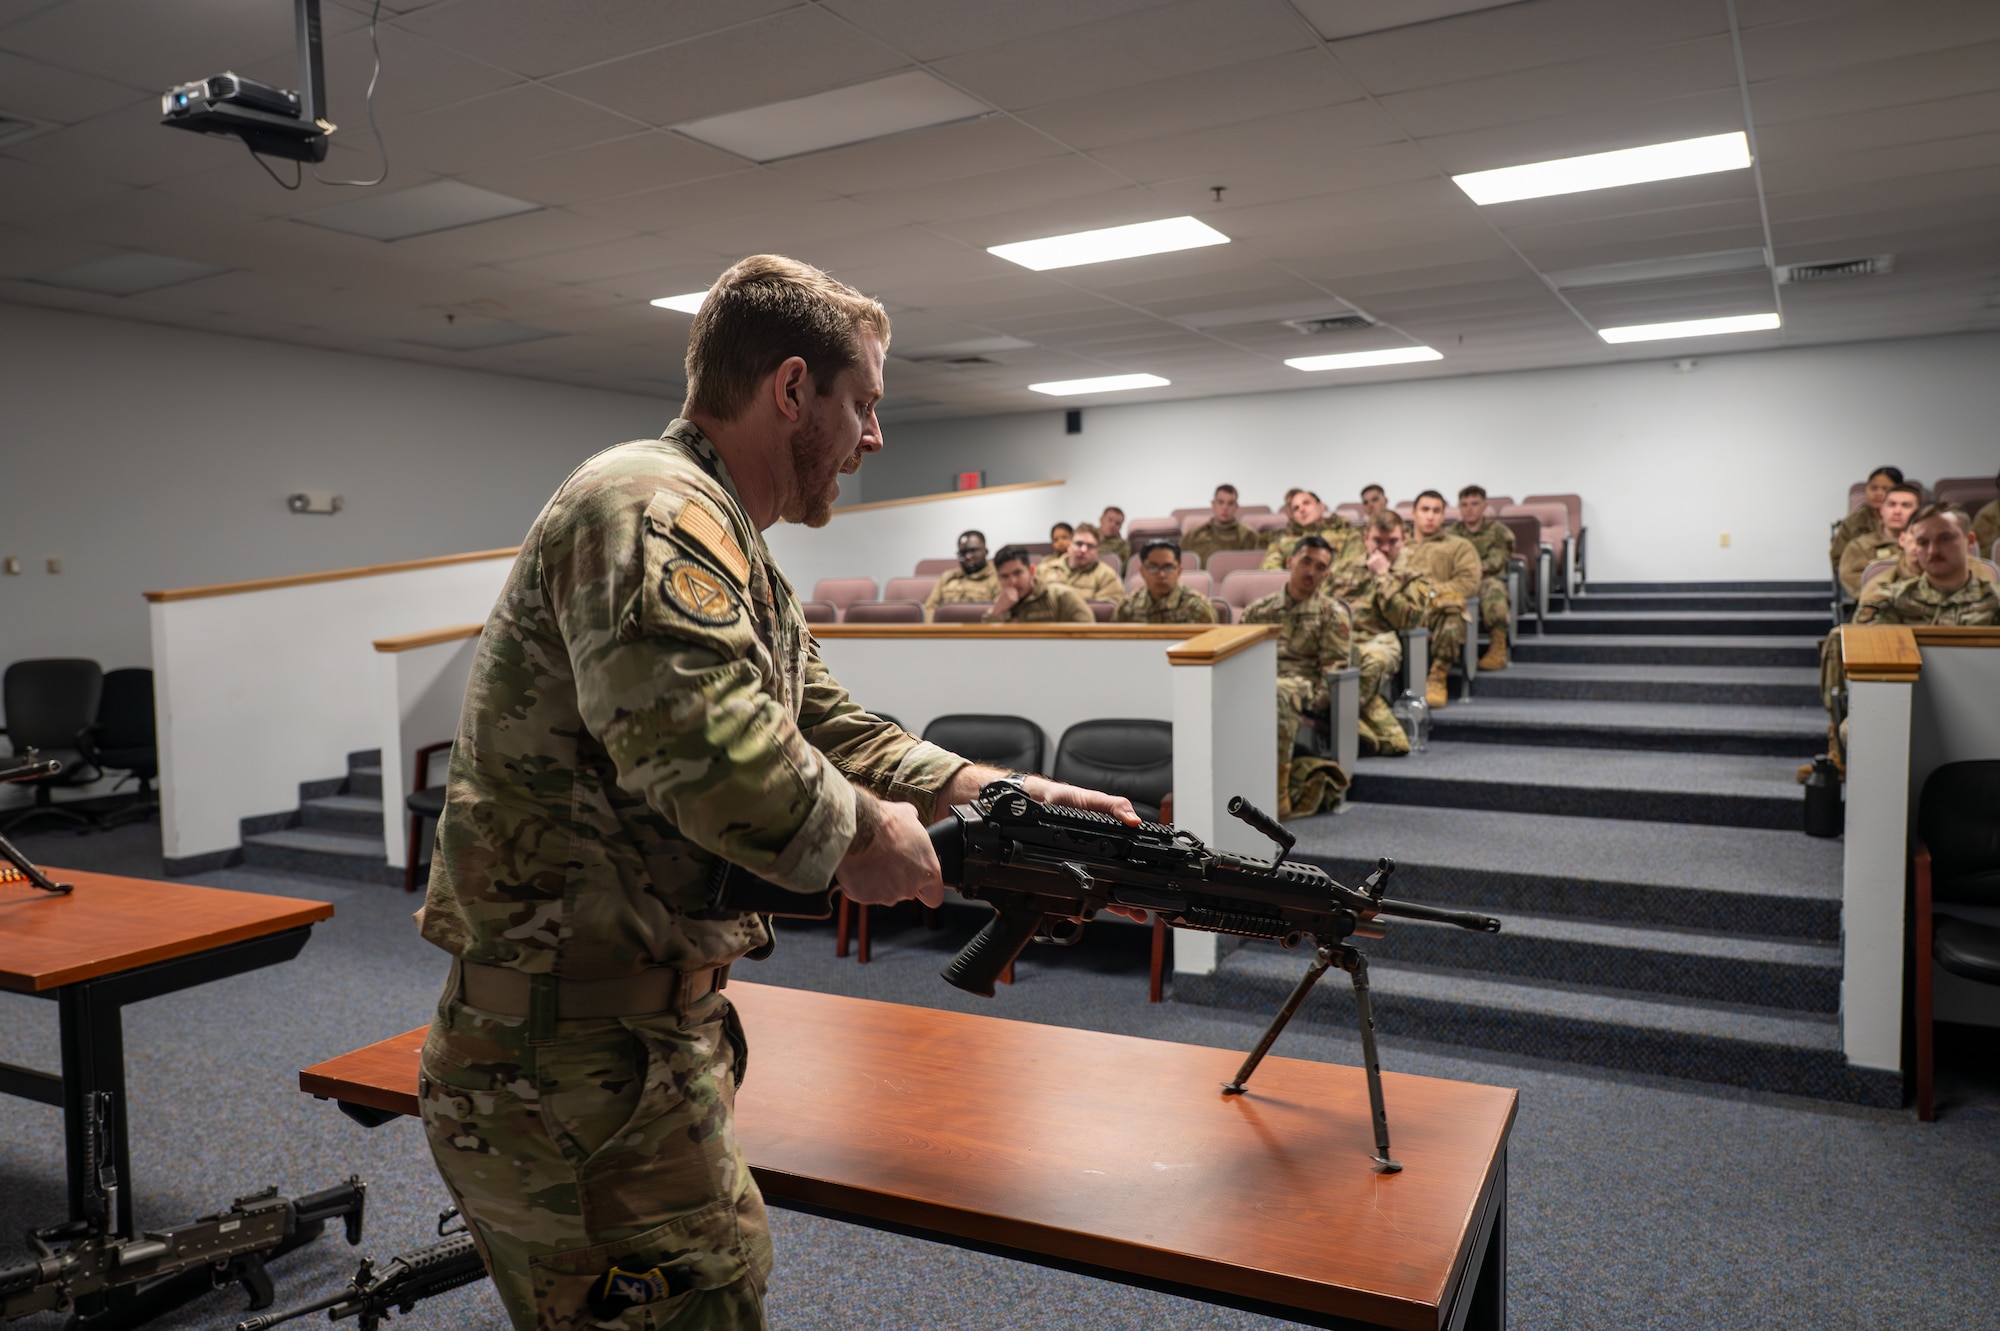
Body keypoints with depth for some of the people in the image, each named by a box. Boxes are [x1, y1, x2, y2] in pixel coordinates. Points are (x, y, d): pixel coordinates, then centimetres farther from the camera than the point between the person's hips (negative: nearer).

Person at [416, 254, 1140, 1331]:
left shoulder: (735, 555, 16)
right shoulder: (651, 511, -19)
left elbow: (830, 727, 18)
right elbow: (709, 748, -34)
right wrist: (862, 838, -18)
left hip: (659, 1036, 10)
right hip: (574, 1070, -10)